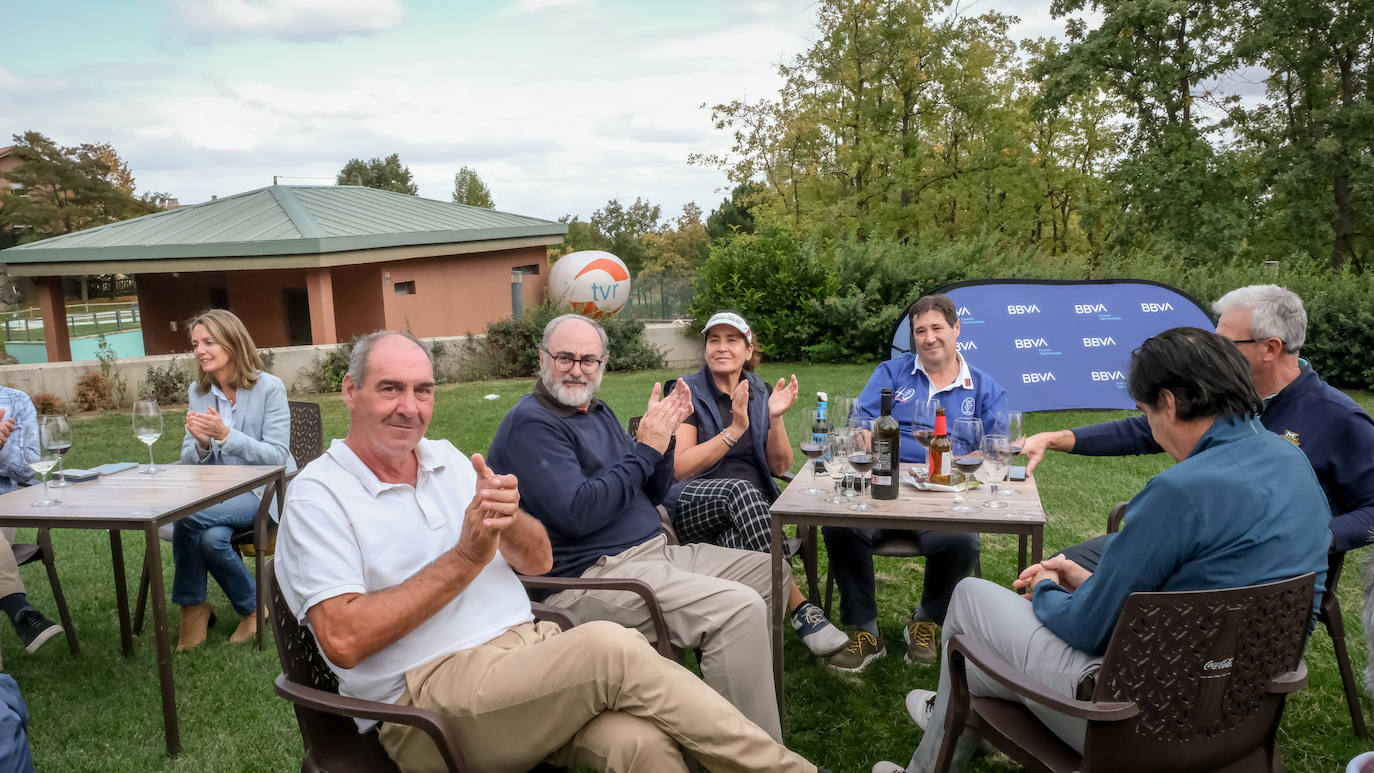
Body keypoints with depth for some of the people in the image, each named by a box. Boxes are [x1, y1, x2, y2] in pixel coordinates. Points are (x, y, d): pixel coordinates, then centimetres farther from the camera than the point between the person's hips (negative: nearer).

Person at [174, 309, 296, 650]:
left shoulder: (269, 387, -8)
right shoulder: (197, 392, 8)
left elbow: (277, 456, -14)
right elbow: (189, 462, 8)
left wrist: (225, 435, -26)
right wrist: (201, 443, -16)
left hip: (267, 491, -4)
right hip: (218, 491, 4)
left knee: (189, 517, -27)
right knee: (212, 536, -30)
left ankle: (193, 605, -3)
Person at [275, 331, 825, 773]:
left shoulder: (447, 459, 15)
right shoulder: (317, 494, -1)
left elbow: (537, 560, 12)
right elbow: (344, 640, -13)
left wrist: (508, 519, -11)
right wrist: (466, 558, -14)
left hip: (527, 646, 5)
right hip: (428, 692, -5)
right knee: (611, 648, -28)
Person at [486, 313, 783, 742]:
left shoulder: (598, 411, 16)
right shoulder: (531, 423, -11)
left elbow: (652, 495, 16)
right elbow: (576, 514, -23)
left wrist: (663, 435, -2)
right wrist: (646, 449, -15)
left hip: (654, 551, 10)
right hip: (589, 576, -10)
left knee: (769, 573, 11)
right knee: (740, 608, -25)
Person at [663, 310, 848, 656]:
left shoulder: (762, 393, 11)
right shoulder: (687, 392, 1)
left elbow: (780, 466, 6)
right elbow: (681, 468, -10)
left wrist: (775, 418, -11)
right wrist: (735, 429, -17)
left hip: (753, 502, 3)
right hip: (693, 507, -3)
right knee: (741, 489, -36)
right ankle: (801, 609, -38)